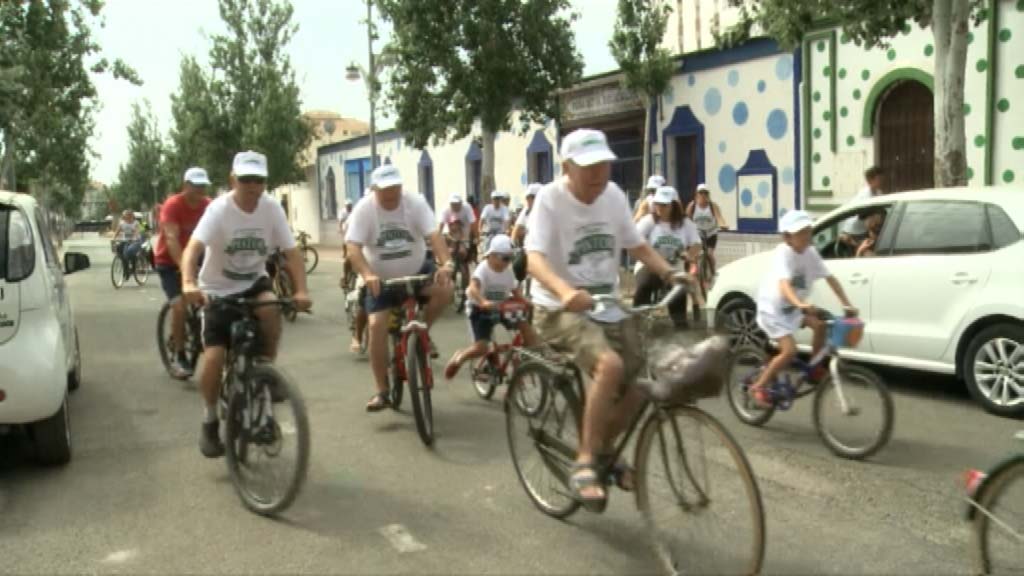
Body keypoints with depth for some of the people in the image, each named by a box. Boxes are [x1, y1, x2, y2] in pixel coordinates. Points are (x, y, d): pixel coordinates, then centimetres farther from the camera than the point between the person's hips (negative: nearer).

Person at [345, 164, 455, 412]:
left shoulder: (415, 202, -15)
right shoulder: (364, 209, -17)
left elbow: (433, 235, -26)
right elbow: (353, 247, -26)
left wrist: (446, 263, -45)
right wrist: (367, 275, -45)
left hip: (416, 271, 1)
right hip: (382, 280, -1)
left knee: (444, 289, -27)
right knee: (376, 326, -14)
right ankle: (382, 392, -3)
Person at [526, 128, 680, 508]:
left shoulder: (614, 196, 1)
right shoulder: (550, 199, -15)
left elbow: (636, 246, 12)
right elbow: (535, 258, -28)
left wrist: (671, 274, -6)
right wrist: (566, 292, -48)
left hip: (607, 307, 6)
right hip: (560, 310, -6)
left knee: (639, 383, 0)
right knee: (610, 365, -31)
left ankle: (603, 451, 28)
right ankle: (584, 462, -16)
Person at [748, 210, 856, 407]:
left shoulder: (811, 252, -6)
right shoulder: (783, 253, -25)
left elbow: (830, 278, -5)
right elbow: (784, 284, -39)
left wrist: (847, 304, -15)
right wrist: (800, 304, -56)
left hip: (794, 308, 7)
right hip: (773, 307, -7)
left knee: (820, 324, -15)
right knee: (790, 350, -18)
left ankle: (816, 368, 4)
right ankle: (759, 387, -3)